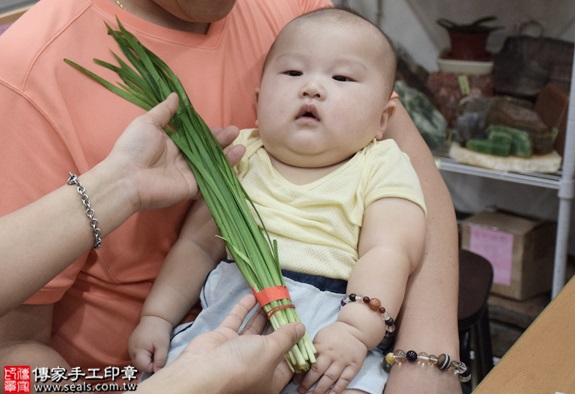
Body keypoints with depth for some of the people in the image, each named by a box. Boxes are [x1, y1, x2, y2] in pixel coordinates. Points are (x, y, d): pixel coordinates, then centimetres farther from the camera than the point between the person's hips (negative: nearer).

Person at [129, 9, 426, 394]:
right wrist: (156, 317, 4)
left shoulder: (381, 167, 3)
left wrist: (355, 329, -26)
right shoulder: (240, 156, 12)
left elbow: (386, 254, -10)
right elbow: (198, 245, 13)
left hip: (329, 321, -3)